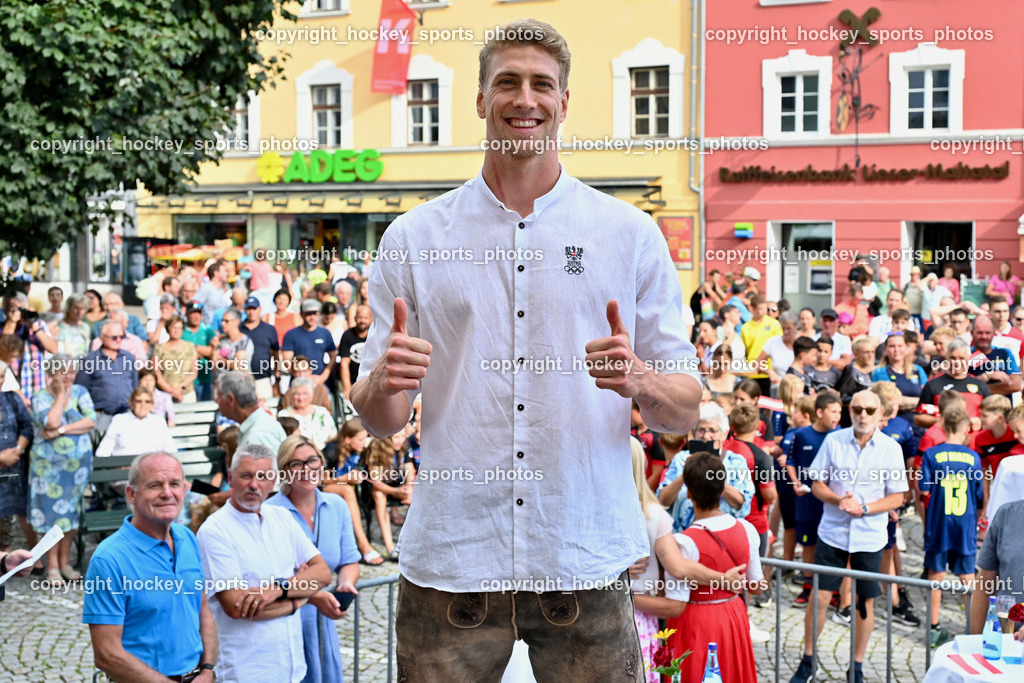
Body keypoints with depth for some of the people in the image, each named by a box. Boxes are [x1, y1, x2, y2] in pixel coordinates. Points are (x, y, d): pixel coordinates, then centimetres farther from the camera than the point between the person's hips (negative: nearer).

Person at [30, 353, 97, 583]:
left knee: (71, 510, 7)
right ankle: (52, 565, 7)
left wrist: (62, 430, -17)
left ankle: (65, 561, 16)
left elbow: (91, 421, -9)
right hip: (49, 464, -3)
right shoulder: (40, 397, -4)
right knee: (52, 510, -2)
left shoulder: (80, 392, 4)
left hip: (79, 461, 3)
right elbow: (51, 423, -21)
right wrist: (61, 394, -13)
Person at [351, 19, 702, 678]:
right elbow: (379, 419, 6)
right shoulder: (413, 237, 5)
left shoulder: (631, 234, 4)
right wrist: (384, 383, -17)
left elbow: (687, 410, 4)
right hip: (449, 560, 0)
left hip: (589, 563, 0)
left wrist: (641, 382, -18)